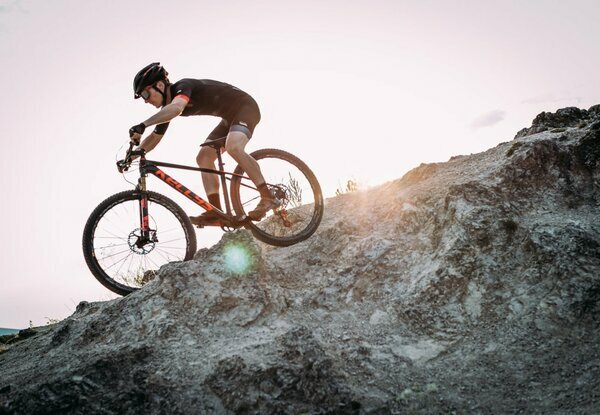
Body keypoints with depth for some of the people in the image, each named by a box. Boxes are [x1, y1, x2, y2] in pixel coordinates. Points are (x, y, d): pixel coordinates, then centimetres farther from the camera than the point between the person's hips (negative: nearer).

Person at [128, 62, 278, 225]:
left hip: (245, 107, -10)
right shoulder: (168, 109, 3)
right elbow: (155, 137, 11)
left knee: (233, 147, -35)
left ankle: (268, 197, -30)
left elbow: (176, 108, -47)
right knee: (203, 158, -3)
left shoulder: (183, 86, -24)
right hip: (229, 117, 10)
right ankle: (215, 212, -6)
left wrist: (142, 125, -51)